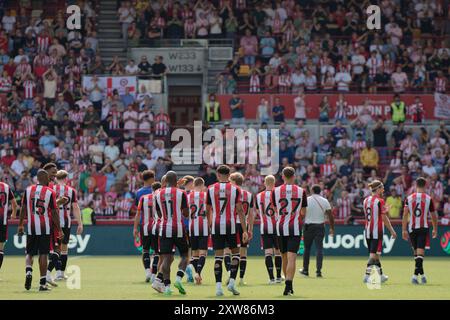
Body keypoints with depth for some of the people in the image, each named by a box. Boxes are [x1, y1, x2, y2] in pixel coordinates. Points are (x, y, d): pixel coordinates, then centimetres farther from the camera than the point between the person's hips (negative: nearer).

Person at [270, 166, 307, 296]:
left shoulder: (275, 191, -1)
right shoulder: (301, 191, -2)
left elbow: (275, 210, 9)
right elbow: (303, 212, 5)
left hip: (281, 227, 1)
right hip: (295, 228, -1)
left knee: (285, 258, 15)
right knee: (291, 258, -8)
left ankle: (289, 285, 27)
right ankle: (288, 286, -22)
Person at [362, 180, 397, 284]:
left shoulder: (366, 200, 9)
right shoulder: (380, 201, -12)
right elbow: (384, 218, -13)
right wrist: (392, 230, -7)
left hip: (368, 230, 7)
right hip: (377, 231, -7)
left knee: (374, 253, 15)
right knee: (373, 254, -6)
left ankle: (380, 275, 23)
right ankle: (367, 275, -15)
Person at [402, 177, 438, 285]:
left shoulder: (409, 198, 2)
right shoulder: (429, 199, -1)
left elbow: (405, 214, -4)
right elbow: (434, 216, 6)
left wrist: (404, 230, -2)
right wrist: (435, 229, 19)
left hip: (412, 228, 2)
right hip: (423, 228, -2)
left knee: (416, 251, 17)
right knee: (420, 252, -7)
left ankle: (421, 274, 26)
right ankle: (415, 274, -21)